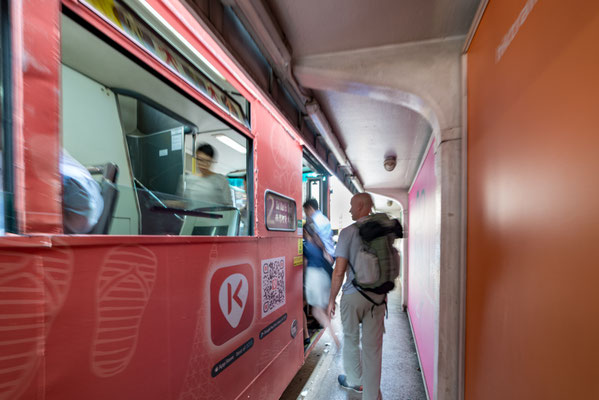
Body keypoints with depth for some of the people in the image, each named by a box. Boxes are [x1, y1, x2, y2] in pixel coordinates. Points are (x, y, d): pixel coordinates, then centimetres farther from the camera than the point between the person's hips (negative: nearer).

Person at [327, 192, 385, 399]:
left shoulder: (348, 232, -13)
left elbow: (339, 271, -15)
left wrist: (331, 300, -4)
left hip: (353, 295, -3)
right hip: (378, 295, 4)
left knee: (351, 340, 20)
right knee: (373, 346, 12)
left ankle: (354, 380, 41)